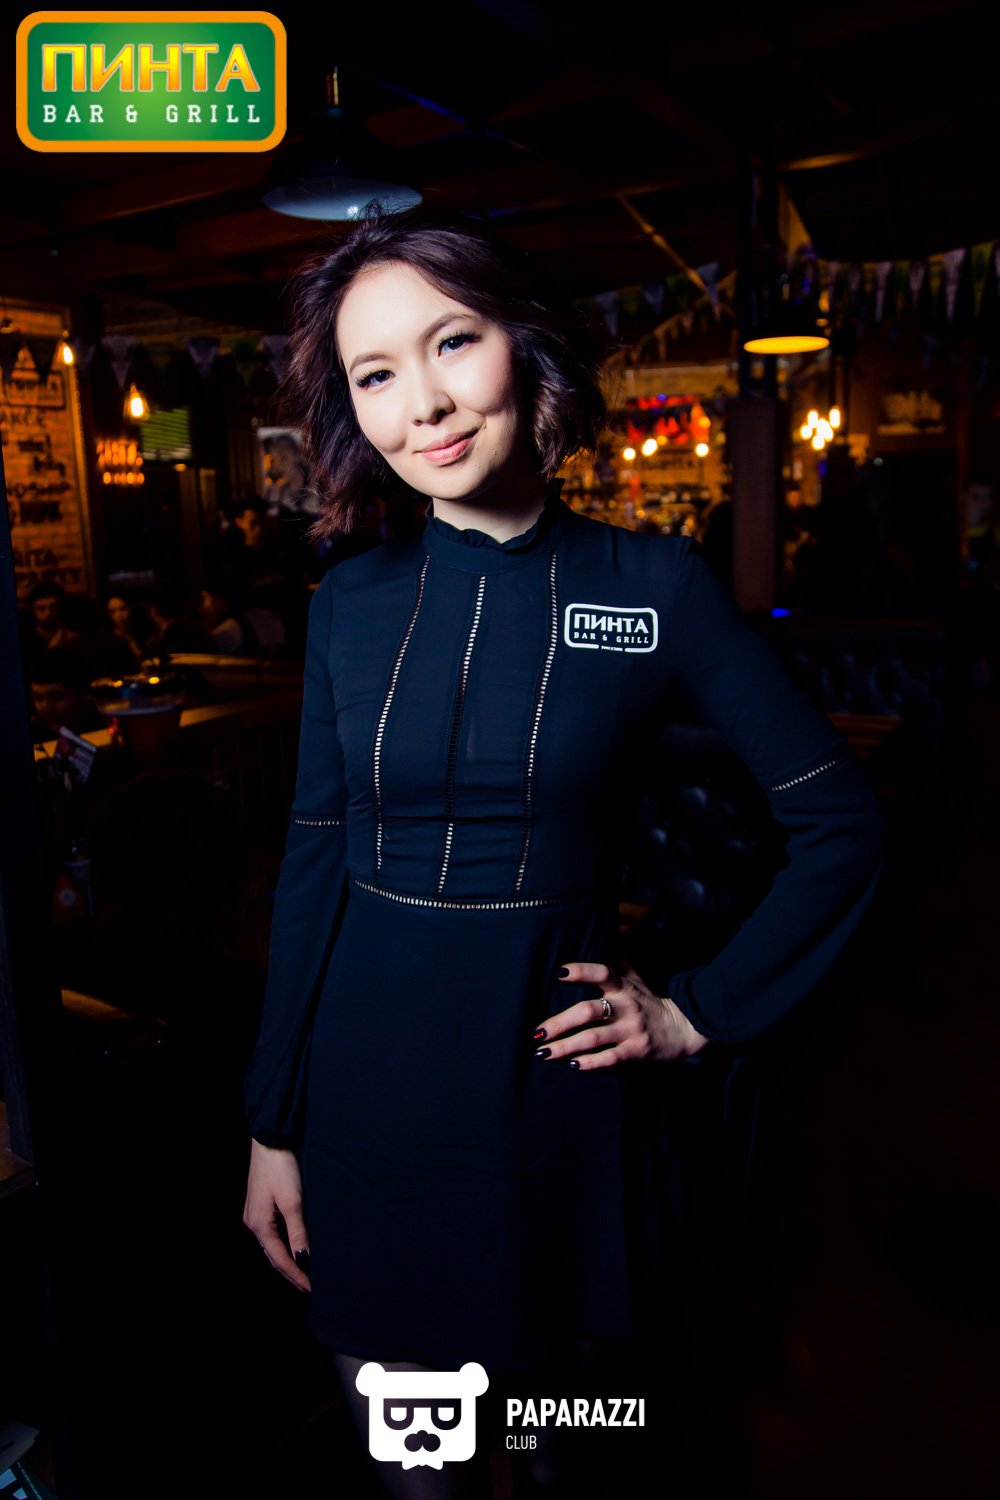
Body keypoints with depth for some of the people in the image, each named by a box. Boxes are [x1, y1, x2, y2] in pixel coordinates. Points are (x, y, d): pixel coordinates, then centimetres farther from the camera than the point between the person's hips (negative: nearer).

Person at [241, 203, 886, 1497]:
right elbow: (313, 858, 3)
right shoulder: (351, 599, -1)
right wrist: (272, 1125, 5)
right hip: (366, 1073, 2)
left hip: (551, 1071, -2)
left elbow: (840, 823, -2)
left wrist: (702, 1013, -5)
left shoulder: (654, 584, -8)